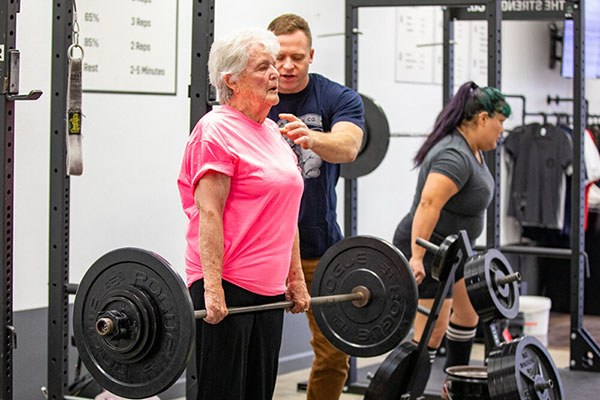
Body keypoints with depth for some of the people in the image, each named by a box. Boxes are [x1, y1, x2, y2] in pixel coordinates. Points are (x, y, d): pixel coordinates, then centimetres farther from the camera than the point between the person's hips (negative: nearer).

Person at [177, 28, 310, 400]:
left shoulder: (272, 132, 16)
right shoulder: (217, 130, -10)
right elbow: (208, 214, -17)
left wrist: (296, 279, 18)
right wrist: (212, 287, -22)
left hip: (269, 289, 8)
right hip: (227, 288, -8)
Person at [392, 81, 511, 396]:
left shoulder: (471, 150, 8)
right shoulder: (455, 157, -25)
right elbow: (428, 204, -35)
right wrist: (417, 257, -40)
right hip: (426, 253, -11)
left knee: (467, 313, 23)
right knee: (432, 332, -12)